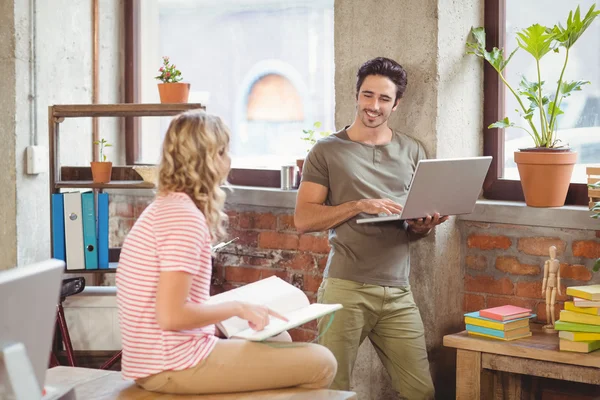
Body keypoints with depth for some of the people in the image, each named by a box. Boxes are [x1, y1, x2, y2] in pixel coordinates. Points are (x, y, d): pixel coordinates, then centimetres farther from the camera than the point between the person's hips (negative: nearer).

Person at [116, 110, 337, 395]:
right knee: (320, 363, -8)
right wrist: (236, 308, -11)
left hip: (155, 361, 10)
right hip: (176, 365, -10)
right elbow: (172, 315, -24)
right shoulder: (184, 216, -18)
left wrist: (242, 308, 10)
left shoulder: (163, 208, 12)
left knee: (278, 340, 28)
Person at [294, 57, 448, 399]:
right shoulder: (327, 151, 5)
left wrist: (423, 226, -6)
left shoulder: (412, 152, 15)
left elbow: (419, 226, 18)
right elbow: (304, 219, -2)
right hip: (346, 288, -3)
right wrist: (360, 206, -14)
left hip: (398, 293, 3)